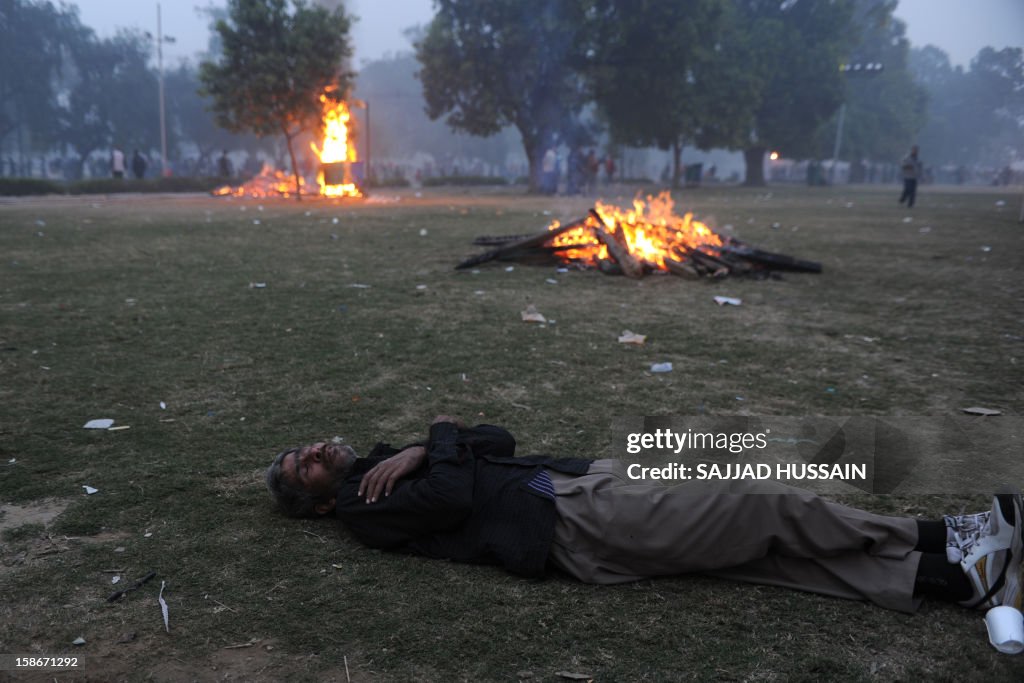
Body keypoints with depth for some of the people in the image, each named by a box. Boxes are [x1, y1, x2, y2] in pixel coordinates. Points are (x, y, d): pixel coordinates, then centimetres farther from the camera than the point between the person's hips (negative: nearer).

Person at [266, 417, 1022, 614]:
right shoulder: (369, 508, -1)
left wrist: (426, 450, 1)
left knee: (764, 536, -2)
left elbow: (500, 443, 17)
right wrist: (443, 437, -3)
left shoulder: (392, 460, 23)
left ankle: (954, 570, 1)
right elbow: (457, 498, -20)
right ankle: (945, 540, 2)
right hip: (575, 526, -8)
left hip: (583, 477, 8)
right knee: (767, 506, -10)